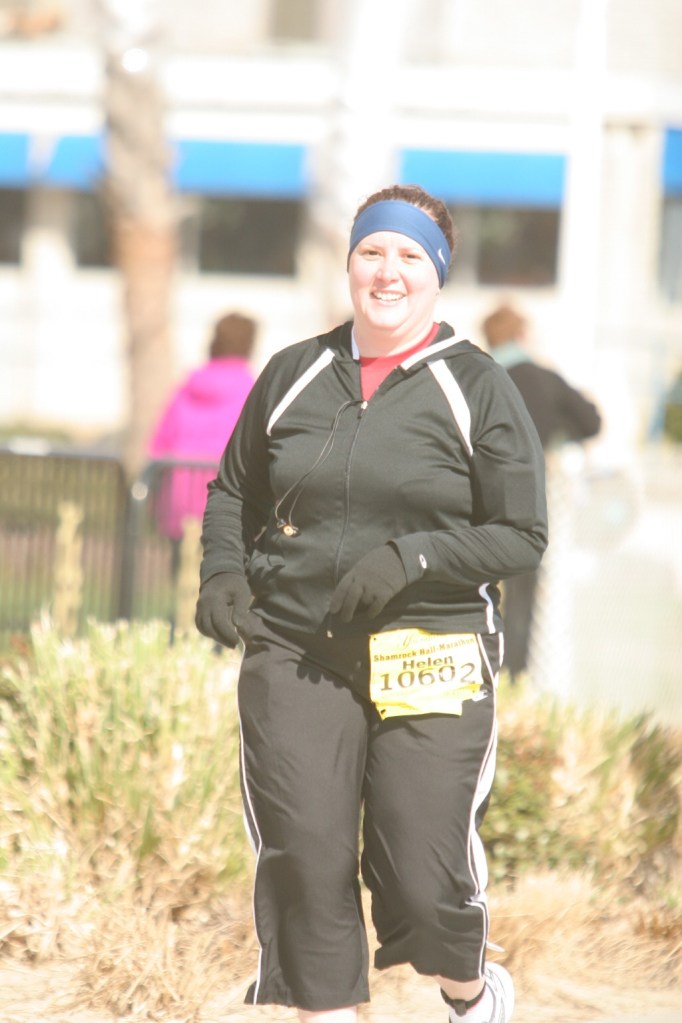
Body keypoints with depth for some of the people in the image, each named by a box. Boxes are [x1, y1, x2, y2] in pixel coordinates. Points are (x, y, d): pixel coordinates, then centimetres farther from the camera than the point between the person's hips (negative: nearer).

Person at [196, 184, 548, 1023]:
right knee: (304, 861, -6)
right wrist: (222, 573, 3)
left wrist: (413, 558, -15)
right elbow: (233, 491, 22)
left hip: (432, 661, -3)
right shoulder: (294, 375, 9)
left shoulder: (478, 390, 0)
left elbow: (521, 537, -1)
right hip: (293, 653, 3)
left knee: (423, 883, -5)